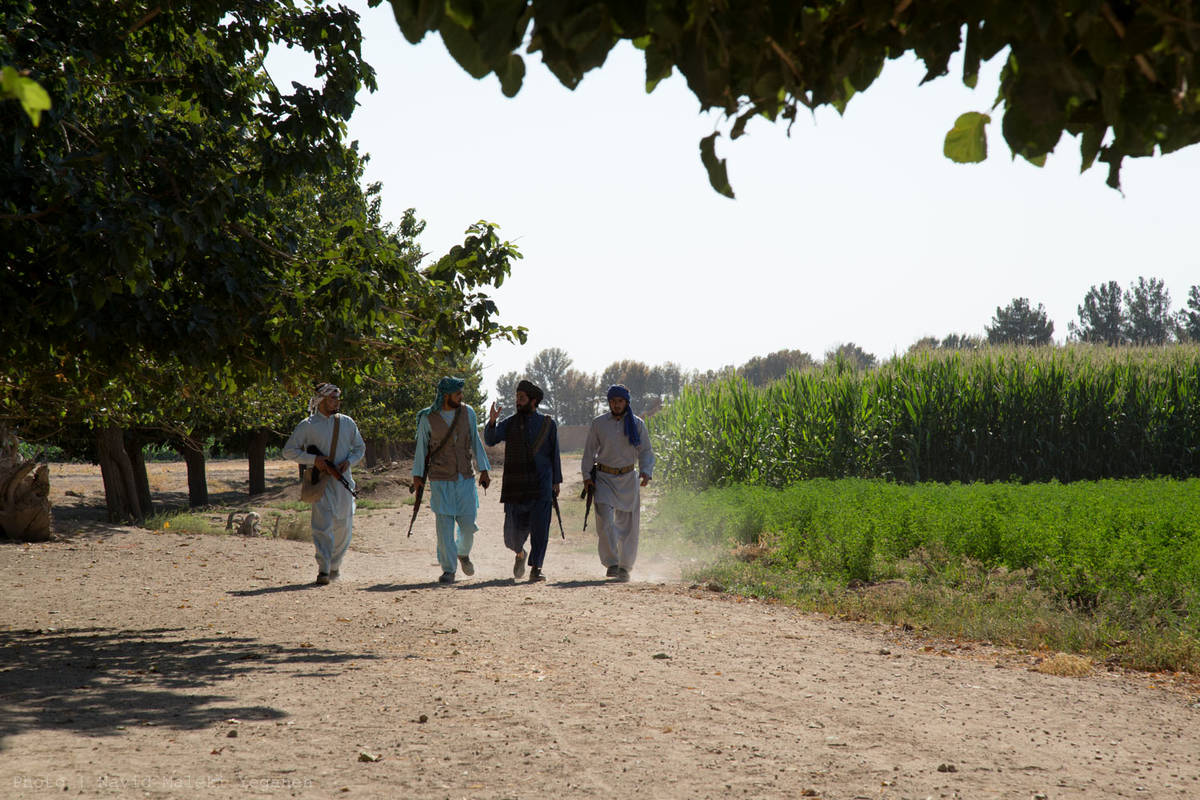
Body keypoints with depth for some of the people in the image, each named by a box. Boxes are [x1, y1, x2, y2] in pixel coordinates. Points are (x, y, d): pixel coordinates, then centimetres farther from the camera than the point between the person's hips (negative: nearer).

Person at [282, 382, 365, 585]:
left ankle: (335, 565, 24)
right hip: (321, 481, -4)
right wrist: (313, 459, -12)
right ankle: (323, 570, -18)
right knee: (323, 524, -14)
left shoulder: (347, 423, 12)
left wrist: (348, 461, -2)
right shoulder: (308, 425, 1)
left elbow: (360, 448, 20)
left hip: (343, 480, 4)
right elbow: (288, 450, 1)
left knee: (344, 527, 7)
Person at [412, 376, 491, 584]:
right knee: (444, 525, -5)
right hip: (441, 481, -2)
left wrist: (483, 470, 7)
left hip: (466, 479, 2)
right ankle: (449, 569, 4)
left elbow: (475, 442, 10)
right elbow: (421, 448, 4)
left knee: (468, 524, 1)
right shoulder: (428, 418, -4)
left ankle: (463, 553, 31)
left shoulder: (468, 413, 3)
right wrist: (417, 475, -1)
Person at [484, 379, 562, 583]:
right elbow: (490, 440, -6)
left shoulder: (547, 424, 9)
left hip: (541, 484, -1)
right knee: (515, 529, 0)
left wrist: (557, 481, 8)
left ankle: (536, 568, -3)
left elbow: (554, 454, 12)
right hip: (515, 485, 1)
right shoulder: (509, 423, 8)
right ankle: (519, 554, 31)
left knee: (539, 526, -8)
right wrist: (492, 421, -24)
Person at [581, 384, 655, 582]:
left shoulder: (637, 424, 3)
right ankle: (611, 563, -11)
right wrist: (587, 475, -3)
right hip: (604, 477, -1)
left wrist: (646, 471, -14)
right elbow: (589, 451, 7)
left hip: (628, 478, 1)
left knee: (628, 525, 1)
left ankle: (625, 566, 13)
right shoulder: (598, 423, 3)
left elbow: (645, 451, 4)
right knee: (605, 520, -15)